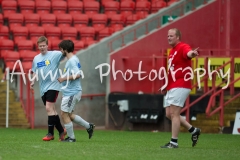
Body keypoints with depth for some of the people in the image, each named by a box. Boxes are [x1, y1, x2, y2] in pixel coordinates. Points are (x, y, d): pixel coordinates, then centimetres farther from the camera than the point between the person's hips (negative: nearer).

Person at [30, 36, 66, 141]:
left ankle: (50, 133, -11)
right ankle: (61, 131, 23)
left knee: (49, 108, -16)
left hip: (52, 85, -6)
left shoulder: (54, 54, -4)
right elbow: (35, 72, 20)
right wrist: (33, 81, 4)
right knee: (52, 110, 10)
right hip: (43, 88, 6)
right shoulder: (36, 58, 12)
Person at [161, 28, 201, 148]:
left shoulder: (183, 47, -11)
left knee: (174, 113, -10)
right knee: (169, 114, 11)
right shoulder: (172, 51, 19)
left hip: (180, 87, -10)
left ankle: (174, 142, -5)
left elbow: (188, 53, -37)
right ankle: (193, 130, 20)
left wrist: (191, 53, -60)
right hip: (171, 88, 10)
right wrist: (166, 85, 22)